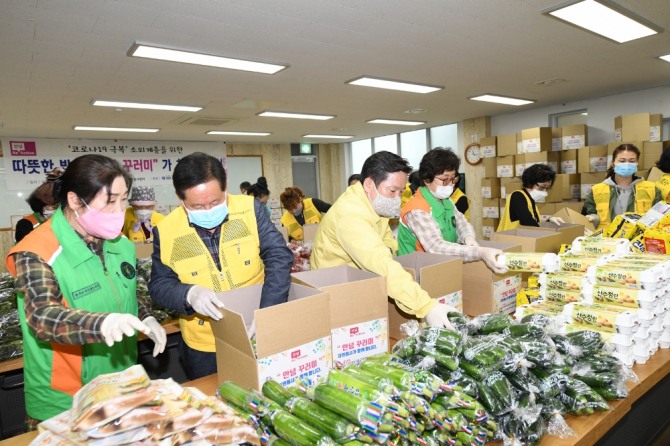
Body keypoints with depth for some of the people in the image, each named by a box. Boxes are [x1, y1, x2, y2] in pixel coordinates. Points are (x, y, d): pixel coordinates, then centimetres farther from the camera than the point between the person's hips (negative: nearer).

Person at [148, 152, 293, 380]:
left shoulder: (250, 209, -13)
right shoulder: (166, 230, -9)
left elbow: (279, 258, -17)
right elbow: (158, 285, -4)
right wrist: (189, 294, -26)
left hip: (258, 336, 0)